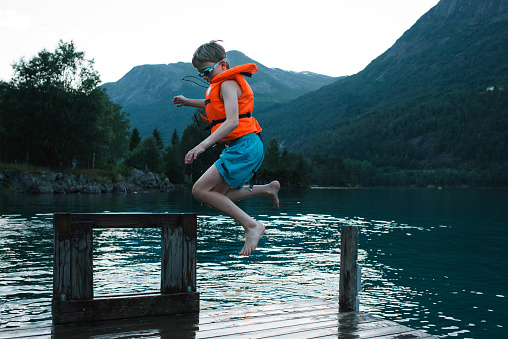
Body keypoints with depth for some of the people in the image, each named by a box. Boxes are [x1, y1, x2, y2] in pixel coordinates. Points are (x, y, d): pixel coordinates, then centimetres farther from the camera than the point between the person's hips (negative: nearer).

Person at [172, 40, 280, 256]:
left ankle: (251, 226, -14)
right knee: (217, 195, 15)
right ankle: (267, 189, 21)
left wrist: (202, 145, -33)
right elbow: (217, 106, 44)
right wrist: (188, 102, 44)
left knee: (200, 190, -14)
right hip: (240, 148, 10)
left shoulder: (228, 84, -11)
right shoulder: (221, 84, 20)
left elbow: (232, 121, -26)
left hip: (244, 146, -10)